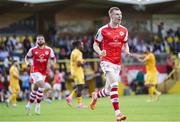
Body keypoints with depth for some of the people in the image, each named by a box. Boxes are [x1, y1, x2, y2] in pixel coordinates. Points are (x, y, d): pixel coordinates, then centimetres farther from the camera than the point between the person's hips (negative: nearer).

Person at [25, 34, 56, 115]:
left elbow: (53, 60, 8)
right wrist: (28, 63, -10)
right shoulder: (33, 50, -4)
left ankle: (29, 105, 28)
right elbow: (27, 57, 9)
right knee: (42, 85, -22)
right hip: (35, 71, -4)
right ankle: (38, 104, -13)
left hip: (43, 71, 4)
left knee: (35, 88, 12)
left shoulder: (49, 50, 1)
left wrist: (52, 62, -14)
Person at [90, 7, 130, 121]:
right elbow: (95, 44, 2)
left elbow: (125, 45, 18)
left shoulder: (124, 30, 7)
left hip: (118, 62, 5)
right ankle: (117, 112, -24)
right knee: (114, 84, -23)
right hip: (107, 61, -5)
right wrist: (100, 52, -19)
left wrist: (127, 51, -5)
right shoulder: (103, 30, -6)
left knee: (109, 90, 10)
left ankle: (96, 95, 44)